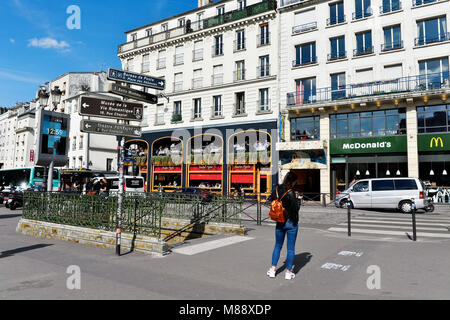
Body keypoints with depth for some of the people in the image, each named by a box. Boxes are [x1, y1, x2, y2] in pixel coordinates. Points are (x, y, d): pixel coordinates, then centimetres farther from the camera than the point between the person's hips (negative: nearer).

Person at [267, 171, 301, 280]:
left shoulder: (276, 189, -3)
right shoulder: (291, 193, -22)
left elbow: (270, 199, 9)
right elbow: (296, 208, -21)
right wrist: (298, 202, -3)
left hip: (279, 222, 5)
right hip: (291, 223, -5)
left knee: (278, 246, 19)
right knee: (291, 248, 9)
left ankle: (272, 270, 20)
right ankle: (288, 272, 15)